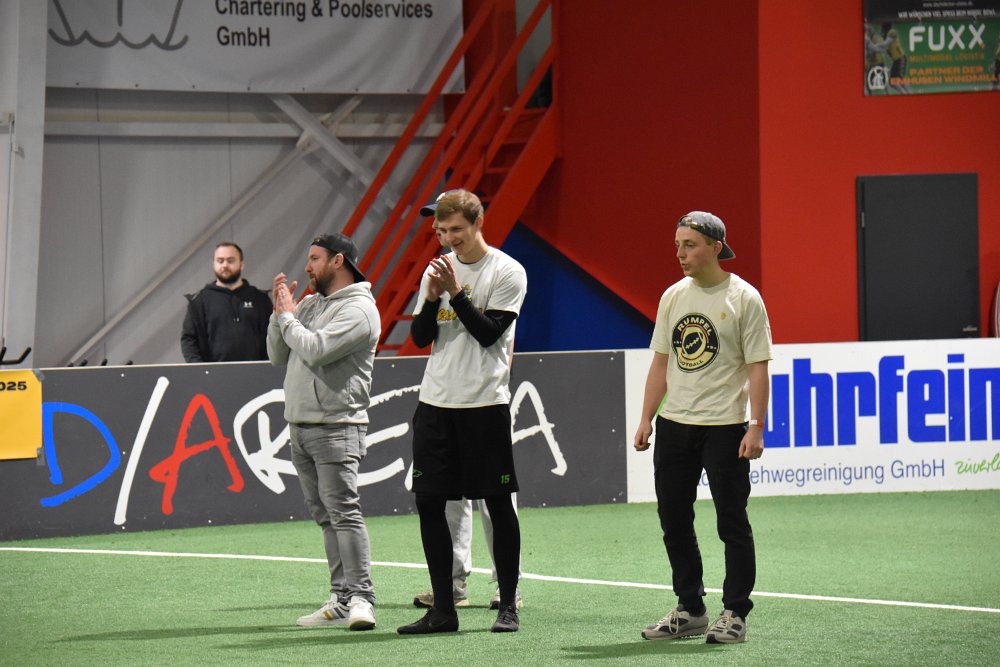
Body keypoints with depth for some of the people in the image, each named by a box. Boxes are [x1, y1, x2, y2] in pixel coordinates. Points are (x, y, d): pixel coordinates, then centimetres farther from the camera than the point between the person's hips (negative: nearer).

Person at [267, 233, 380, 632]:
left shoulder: (359, 309, -9)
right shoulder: (310, 304, 18)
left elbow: (314, 350, -19)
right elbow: (278, 356, 17)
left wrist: (288, 316, -5)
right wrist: (281, 312, 5)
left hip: (336, 426, -8)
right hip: (300, 424, 8)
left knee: (343, 512, -13)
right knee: (324, 516, 7)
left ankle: (361, 599, -13)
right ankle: (342, 600, 9)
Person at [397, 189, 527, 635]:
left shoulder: (507, 272, -4)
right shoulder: (437, 270, 12)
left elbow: (489, 333, -13)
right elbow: (420, 337, 8)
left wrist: (455, 291, -17)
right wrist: (433, 297, -8)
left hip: (485, 402, -5)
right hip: (435, 401, 5)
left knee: (498, 502, 0)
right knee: (428, 502, 2)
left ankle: (508, 604, 8)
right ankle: (442, 609, 9)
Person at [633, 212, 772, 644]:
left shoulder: (744, 298, -7)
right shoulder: (673, 296, 10)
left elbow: (757, 367, -9)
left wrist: (756, 427, -17)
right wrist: (646, 419, 9)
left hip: (724, 428, -6)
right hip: (674, 426, 6)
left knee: (732, 523, -2)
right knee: (674, 522, 9)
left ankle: (734, 615, 3)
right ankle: (690, 610, 19)